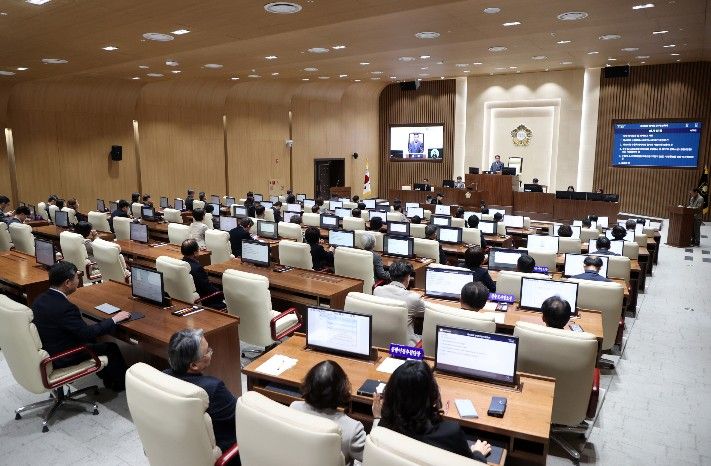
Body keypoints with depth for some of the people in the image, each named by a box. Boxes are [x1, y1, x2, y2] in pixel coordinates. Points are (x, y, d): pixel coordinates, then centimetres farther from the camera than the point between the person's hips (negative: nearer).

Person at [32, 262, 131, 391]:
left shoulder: (40, 299, -5)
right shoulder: (65, 307, -32)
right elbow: (87, 333, -25)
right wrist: (114, 319, -15)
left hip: (43, 351, 9)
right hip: (60, 359, -9)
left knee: (91, 340, 26)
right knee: (111, 347, 7)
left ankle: (107, 377, 39)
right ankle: (120, 383, 30)